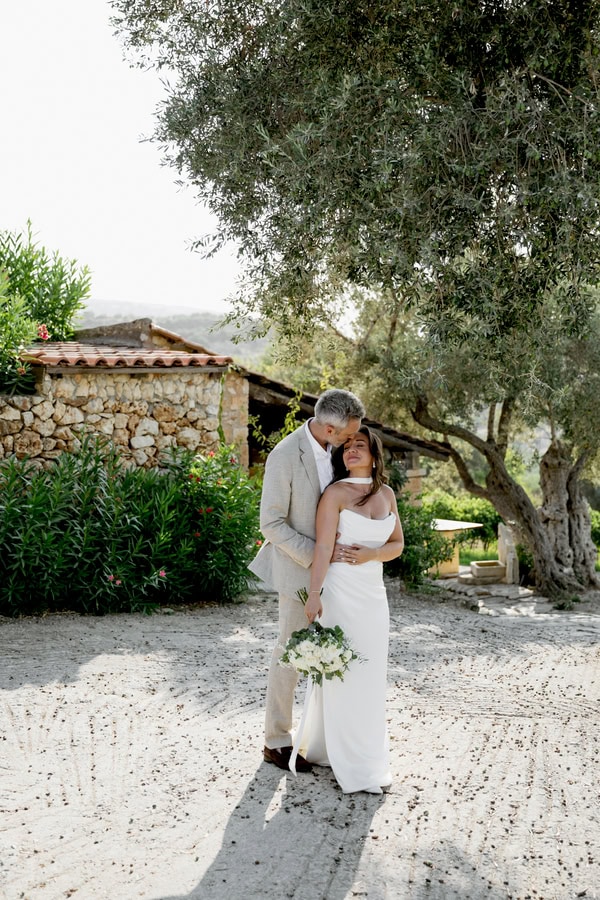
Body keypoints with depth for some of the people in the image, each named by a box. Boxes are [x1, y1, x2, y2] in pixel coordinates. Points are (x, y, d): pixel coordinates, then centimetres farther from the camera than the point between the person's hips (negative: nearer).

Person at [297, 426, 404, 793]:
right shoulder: (336, 493, -8)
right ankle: (354, 765, 14)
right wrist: (314, 595, -21)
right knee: (342, 673, 1)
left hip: (374, 593, 5)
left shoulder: (387, 494, 8)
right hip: (340, 591, -5)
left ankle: (368, 753, 29)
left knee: (370, 675, 13)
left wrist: (371, 554, -8)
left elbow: (398, 544, 12)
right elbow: (323, 546, -15)